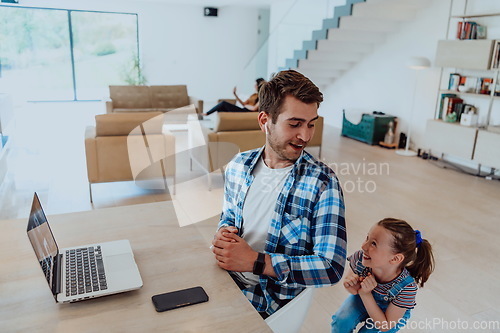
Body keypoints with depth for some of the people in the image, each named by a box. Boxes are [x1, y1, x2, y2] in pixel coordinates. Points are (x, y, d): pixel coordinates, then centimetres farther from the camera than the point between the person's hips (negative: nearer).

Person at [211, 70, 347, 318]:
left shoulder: (322, 183, -16)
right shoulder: (238, 166, 1)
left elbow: (332, 267, -20)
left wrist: (255, 261, -24)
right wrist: (224, 232, -7)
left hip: (272, 303, -5)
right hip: (227, 281, 5)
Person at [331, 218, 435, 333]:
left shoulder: (406, 288, -36)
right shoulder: (360, 258, -30)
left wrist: (366, 294, -38)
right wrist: (352, 287, -32)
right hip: (362, 298, 2)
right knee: (341, 321, -19)